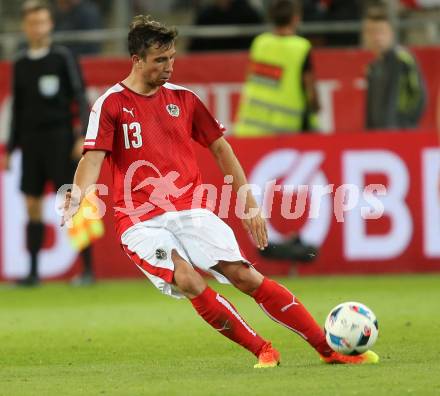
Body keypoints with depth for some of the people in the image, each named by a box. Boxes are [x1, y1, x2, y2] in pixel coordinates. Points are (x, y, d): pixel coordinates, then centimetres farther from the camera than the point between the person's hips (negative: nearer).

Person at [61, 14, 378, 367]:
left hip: (190, 210, 3)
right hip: (141, 221, -3)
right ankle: (263, 351, -12)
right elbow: (93, 158, -12)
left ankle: (329, 349, -10)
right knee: (189, 282, -26)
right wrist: (77, 195, -33)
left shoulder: (182, 99, 10)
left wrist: (250, 205, 14)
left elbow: (220, 148, 18)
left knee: (244, 275, -13)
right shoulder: (110, 105, -2)